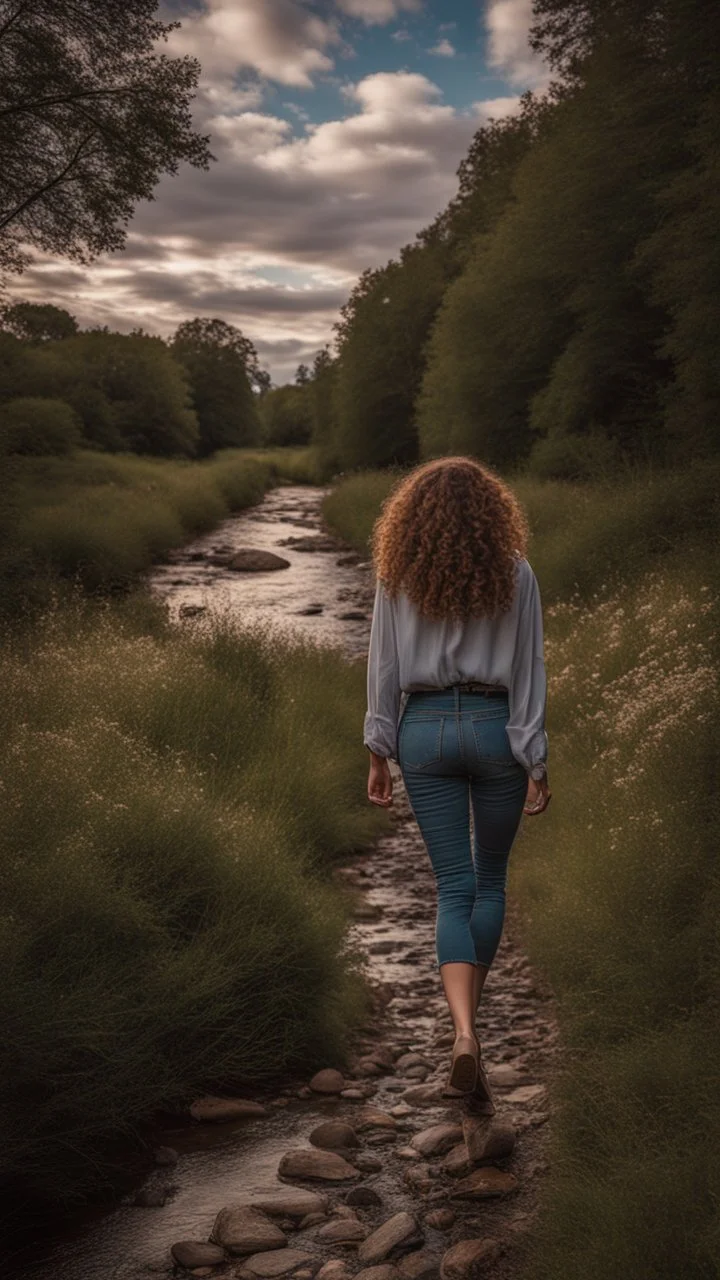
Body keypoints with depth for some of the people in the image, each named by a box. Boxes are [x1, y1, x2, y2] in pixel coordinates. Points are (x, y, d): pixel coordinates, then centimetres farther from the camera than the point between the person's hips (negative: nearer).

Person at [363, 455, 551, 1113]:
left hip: (424, 731, 1)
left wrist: (379, 754, 7)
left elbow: (384, 669, 1)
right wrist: (537, 763, -1)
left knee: (454, 888, 4)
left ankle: (464, 1034, -12)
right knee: (490, 881, 18)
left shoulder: (397, 578, 0)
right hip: (495, 730, 0)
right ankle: (470, 1015, 30)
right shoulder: (516, 575, -2)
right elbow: (529, 673, -3)